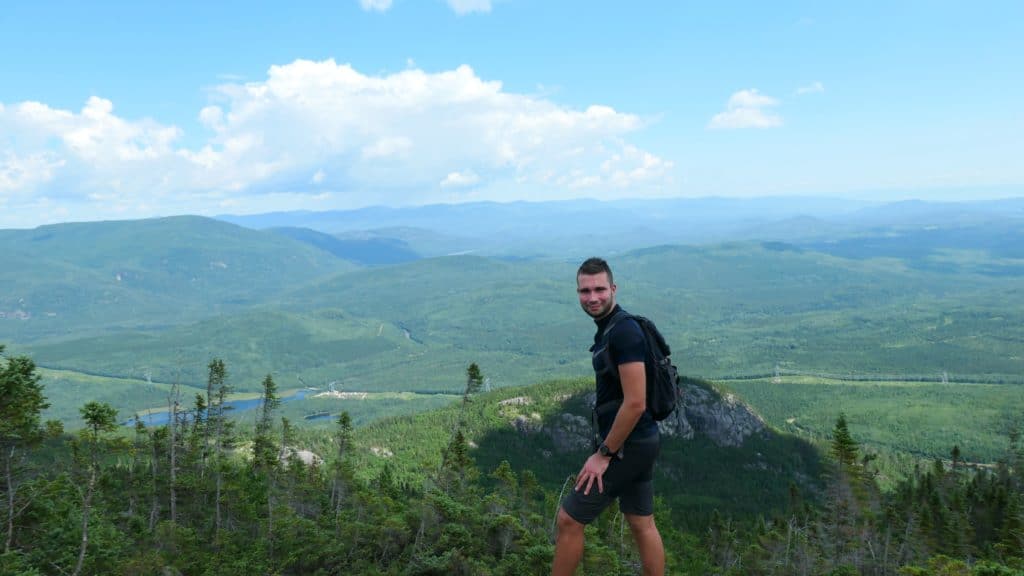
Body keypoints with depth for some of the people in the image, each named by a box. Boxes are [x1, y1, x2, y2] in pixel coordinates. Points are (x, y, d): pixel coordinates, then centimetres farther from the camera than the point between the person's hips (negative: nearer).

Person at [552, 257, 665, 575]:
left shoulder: (623, 332, -21)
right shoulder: (610, 328, 10)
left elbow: (635, 403, -25)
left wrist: (603, 454, -18)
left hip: (627, 445, -9)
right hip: (642, 442, 9)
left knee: (569, 519, 1)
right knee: (642, 524, 16)